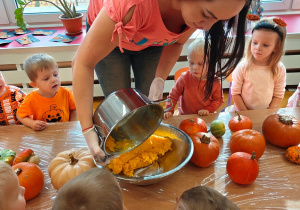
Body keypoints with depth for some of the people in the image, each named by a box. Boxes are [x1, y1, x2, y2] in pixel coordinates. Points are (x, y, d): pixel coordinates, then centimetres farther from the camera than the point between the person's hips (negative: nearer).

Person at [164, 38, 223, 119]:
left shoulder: (215, 82, -7)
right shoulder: (184, 78, -8)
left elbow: (218, 100, 3)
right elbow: (173, 95, -1)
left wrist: (208, 110, -13)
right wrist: (169, 110, -13)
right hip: (185, 117, -2)